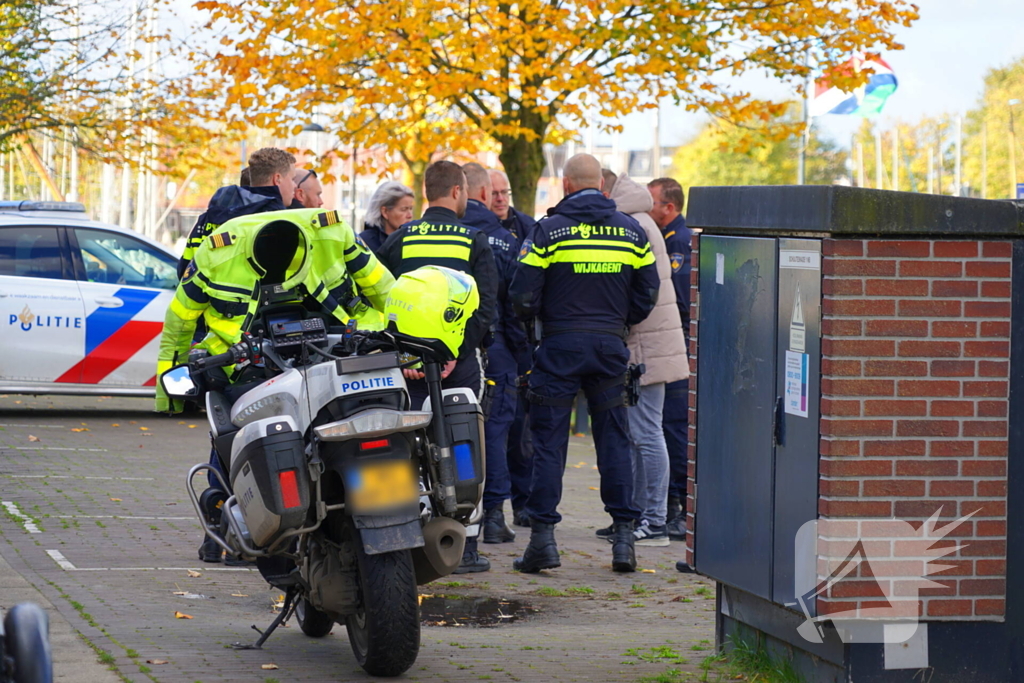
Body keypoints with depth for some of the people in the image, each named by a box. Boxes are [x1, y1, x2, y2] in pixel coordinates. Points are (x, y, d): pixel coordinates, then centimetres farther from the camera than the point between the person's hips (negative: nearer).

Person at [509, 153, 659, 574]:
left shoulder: (549, 231, -7)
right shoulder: (631, 231, 4)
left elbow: (523, 297, -7)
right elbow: (647, 294, 7)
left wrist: (534, 317, 14)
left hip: (561, 345, -3)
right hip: (610, 346, 3)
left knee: (549, 441, 2)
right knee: (614, 439, 8)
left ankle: (543, 536, -2)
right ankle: (624, 536, 5)